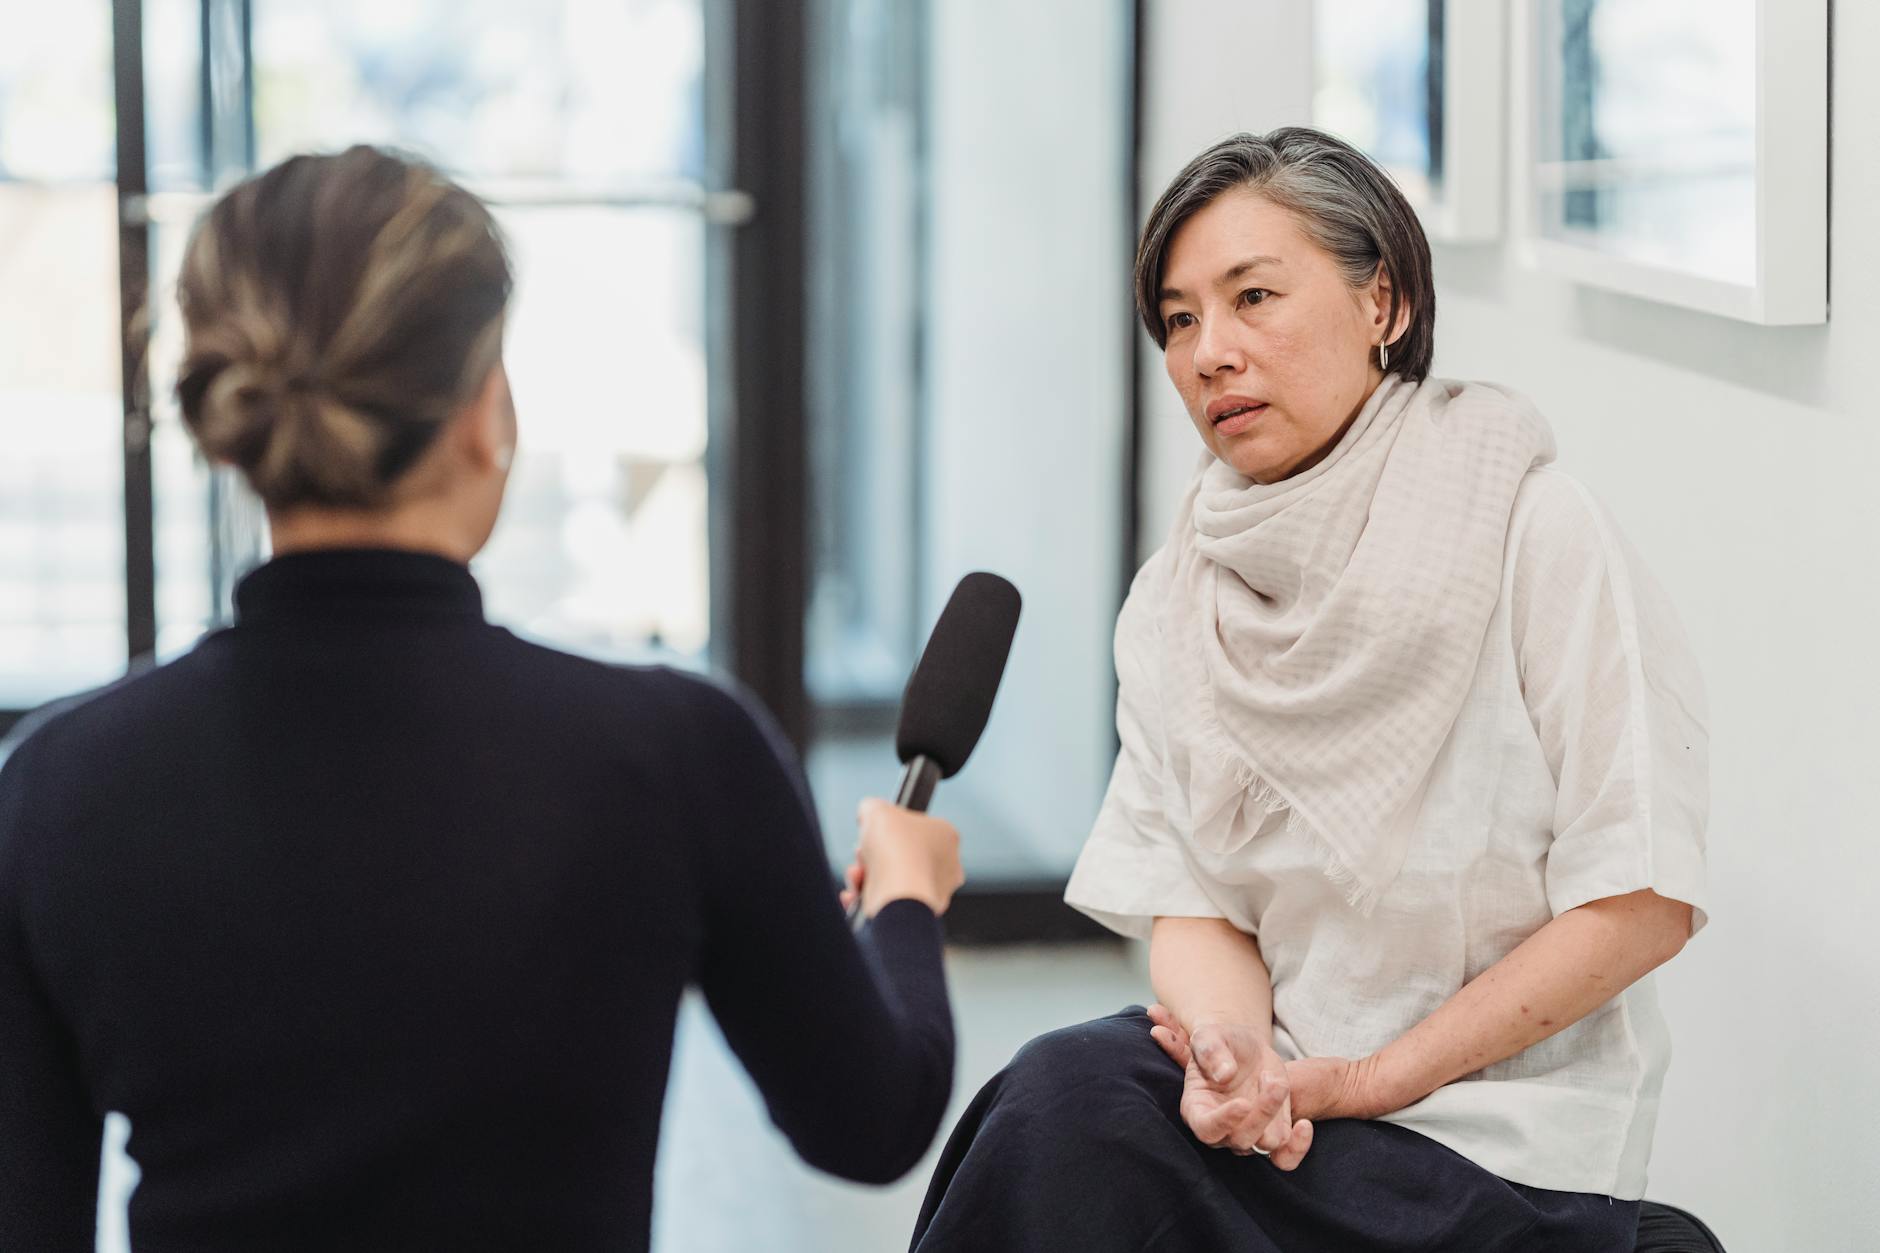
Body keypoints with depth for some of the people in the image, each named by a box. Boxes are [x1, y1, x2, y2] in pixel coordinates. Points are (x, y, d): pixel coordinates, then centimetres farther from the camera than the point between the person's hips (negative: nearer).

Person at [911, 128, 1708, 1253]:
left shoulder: (1531, 529, -10)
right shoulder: (1176, 599, 5)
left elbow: (1643, 902, -11)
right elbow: (1192, 897, 4)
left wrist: (1368, 1077, -13)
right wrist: (1233, 1052, -19)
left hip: (1504, 1134, -4)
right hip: (1286, 1080, 4)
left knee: (1073, 1114, -25)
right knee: (1070, 1086, -27)